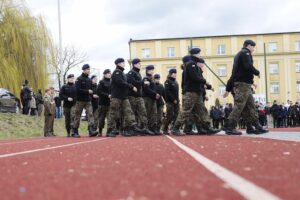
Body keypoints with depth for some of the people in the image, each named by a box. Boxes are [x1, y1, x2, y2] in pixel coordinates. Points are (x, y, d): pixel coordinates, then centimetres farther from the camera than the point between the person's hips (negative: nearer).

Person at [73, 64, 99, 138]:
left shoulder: (89, 80, 13)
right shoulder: (79, 79, -5)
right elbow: (78, 90, -14)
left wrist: (91, 92, 0)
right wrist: (87, 91, -14)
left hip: (88, 101, 5)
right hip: (80, 100, -5)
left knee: (90, 114, -10)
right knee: (77, 116, 2)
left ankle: (92, 130, -19)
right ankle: (75, 132, 11)